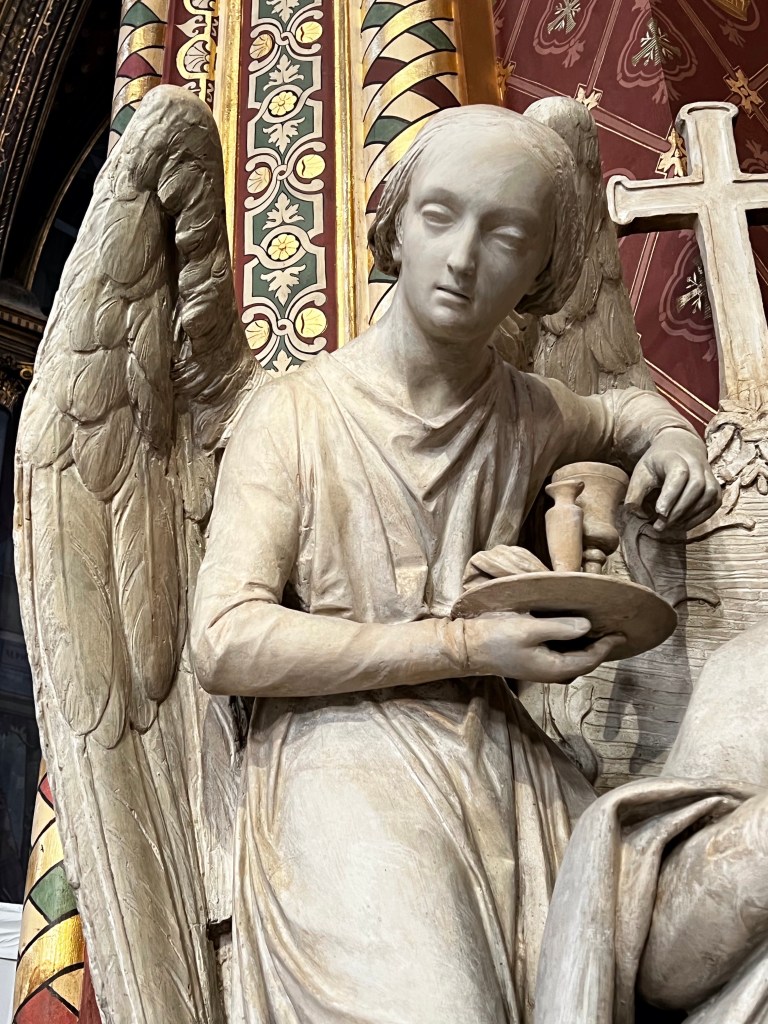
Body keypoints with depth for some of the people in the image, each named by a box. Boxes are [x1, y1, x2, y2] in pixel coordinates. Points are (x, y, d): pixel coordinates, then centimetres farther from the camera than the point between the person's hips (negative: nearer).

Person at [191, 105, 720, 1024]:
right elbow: (225, 642, -11)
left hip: (498, 749, 4)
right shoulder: (295, 413, -4)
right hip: (342, 750, -4)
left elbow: (629, 409, 33)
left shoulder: (529, 419, 9)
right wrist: (464, 646, -15)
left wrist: (670, 442, 8)